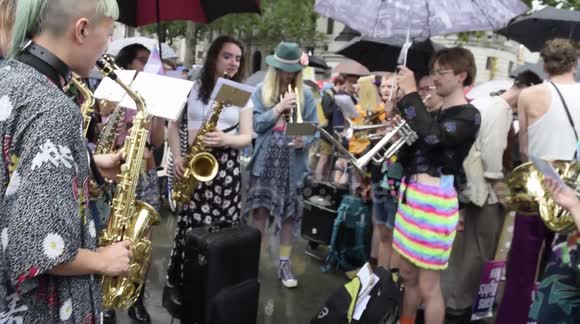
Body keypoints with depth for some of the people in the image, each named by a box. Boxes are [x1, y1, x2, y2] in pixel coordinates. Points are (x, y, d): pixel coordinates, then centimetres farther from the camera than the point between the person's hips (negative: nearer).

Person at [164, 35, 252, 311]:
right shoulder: (192, 88, 7)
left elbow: (247, 136, 4)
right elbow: (174, 125, 9)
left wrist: (225, 139, -17)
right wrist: (178, 157, -6)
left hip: (226, 166, 1)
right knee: (192, 225, -6)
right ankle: (175, 283, 8)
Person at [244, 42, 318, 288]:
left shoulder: (305, 95, 2)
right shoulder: (261, 92, 2)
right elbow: (256, 124, -6)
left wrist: (305, 141, -19)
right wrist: (279, 107, -15)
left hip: (293, 164, 1)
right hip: (265, 161, 0)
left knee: (289, 213, 6)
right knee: (259, 209, 3)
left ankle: (284, 264, 19)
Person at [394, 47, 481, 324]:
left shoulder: (468, 116, -9)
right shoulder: (437, 114, 15)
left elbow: (431, 136, -29)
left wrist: (410, 93, -22)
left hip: (434, 200, -8)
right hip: (411, 194, 8)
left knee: (428, 286, 1)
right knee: (408, 276, 19)